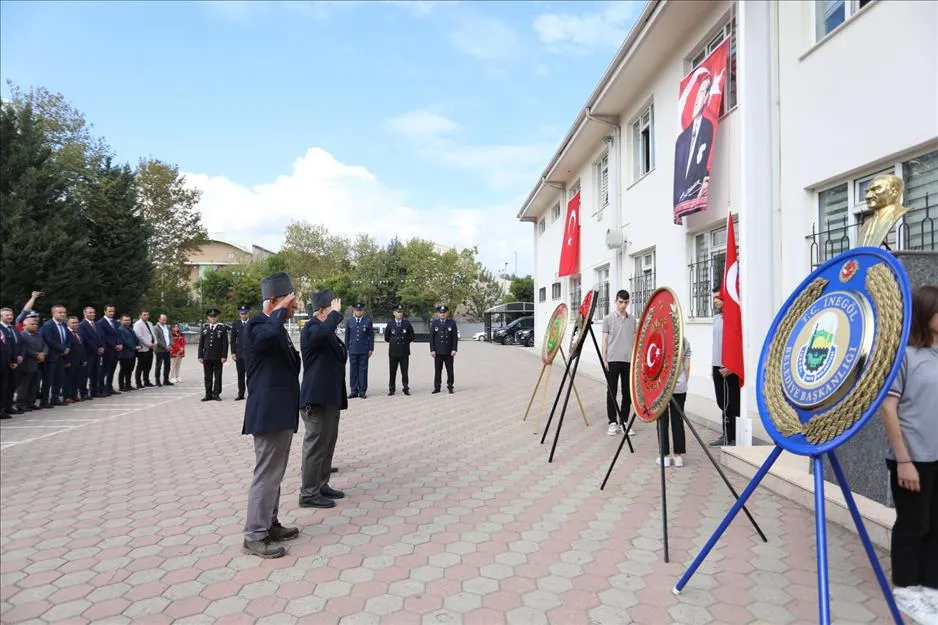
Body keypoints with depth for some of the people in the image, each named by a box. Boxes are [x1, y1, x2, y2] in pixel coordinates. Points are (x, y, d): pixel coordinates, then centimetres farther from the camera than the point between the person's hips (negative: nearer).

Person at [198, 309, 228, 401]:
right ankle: (208, 394, 13)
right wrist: (200, 356, 4)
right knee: (208, 377, 6)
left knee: (218, 376, 3)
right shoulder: (204, 328, 10)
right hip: (207, 357, 2)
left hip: (218, 357, -2)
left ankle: (216, 394, 10)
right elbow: (201, 343, 10)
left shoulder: (222, 328, 1)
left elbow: (225, 344, -1)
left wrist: (224, 356, -8)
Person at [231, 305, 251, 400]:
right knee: (240, 375, 6)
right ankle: (241, 394, 12)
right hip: (239, 353, 3)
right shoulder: (235, 324, 9)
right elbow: (233, 339, 9)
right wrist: (233, 352, 2)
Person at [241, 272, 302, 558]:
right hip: (269, 412, -10)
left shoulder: (277, 327, 16)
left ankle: (270, 523, 29)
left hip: (281, 411, 10)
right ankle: (254, 536, 6)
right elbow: (269, 335, -40)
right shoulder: (256, 326, -14)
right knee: (267, 473, -4)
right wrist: (281, 310, -24)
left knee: (274, 472, 17)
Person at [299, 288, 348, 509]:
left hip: (330, 397, 11)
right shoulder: (311, 328, -14)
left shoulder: (328, 331, 18)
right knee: (316, 445, -3)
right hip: (317, 399, -10)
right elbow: (323, 332, -39)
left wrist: (343, 354, 12)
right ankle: (309, 493, 6)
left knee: (328, 444, 17)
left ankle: (321, 485, 29)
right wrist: (336, 313, -25)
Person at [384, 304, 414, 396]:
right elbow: (386, 337, 14)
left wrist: (406, 342, 8)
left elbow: (411, 336, 11)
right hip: (393, 352, 1)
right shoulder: (390, 324, 4)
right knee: (392, 372, 5)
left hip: (404, 352, 0)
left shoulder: (407, 324, 3)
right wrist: (393, 342, 12)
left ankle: (406, 389, 8)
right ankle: (391, 389, 12)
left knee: (404, 372, 2)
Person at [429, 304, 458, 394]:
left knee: (450, 370, 4)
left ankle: (450, 387, 12)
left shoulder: (452, 323, 3)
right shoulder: (434, 323, 5)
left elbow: (455, 337, 1)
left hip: (449, 351, 0)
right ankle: (437, 387, 12)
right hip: (438, 351, 0)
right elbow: (431, 337, 3)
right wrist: (432, 350, -4)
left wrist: (454, 349, -7)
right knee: (437, 370, 5)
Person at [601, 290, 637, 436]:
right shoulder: (608, 319, 1)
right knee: (612, 392, 2)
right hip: (613, 360, -3)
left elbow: (635, 340, 11)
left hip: (628, 361, 3)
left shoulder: (632, 320, 9)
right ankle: (613, 423, 10)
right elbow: (605, 340, 0)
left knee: (627, 393, 6)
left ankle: (623, 422, 17)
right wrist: (604, 359, -6)